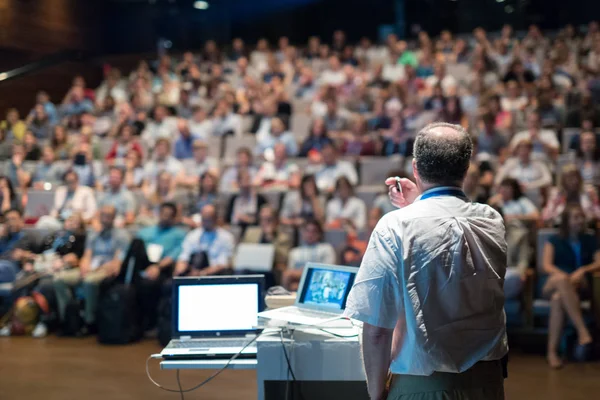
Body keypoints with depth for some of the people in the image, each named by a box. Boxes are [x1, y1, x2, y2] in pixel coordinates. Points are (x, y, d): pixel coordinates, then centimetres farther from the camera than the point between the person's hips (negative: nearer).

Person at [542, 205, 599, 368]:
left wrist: (583, 270, -15)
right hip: (553, 285, 0)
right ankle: (583, 332, -52)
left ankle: (552, 351, -46)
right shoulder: (554, 240, 19)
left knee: (558, 298, -40)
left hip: (579, 285, 0)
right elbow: (547, 266, 3)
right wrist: (563, 275, -18)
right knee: (562, 280, -43)